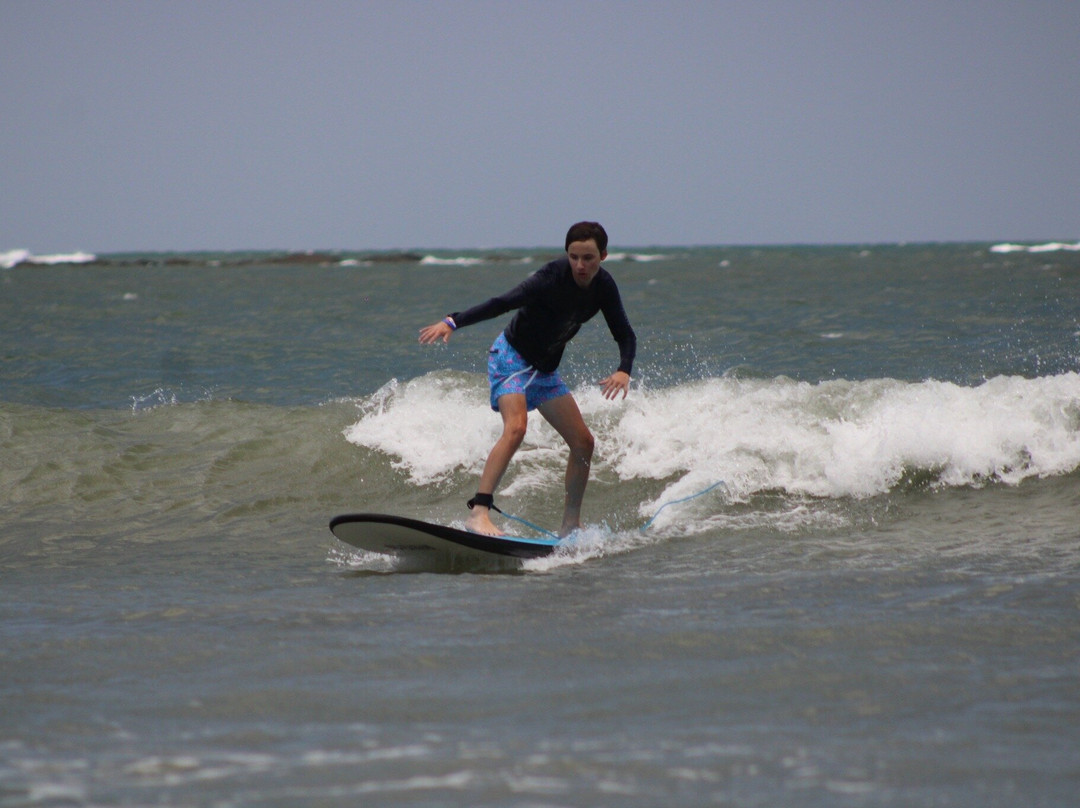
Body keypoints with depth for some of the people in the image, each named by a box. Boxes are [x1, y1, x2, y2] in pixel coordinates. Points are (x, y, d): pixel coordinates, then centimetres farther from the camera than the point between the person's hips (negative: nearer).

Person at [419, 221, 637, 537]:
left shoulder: (603, 286, -5)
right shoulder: (553, 278, -25)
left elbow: (625, 335, 1)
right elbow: (503, 303, -34)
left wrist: (624, 371, -20)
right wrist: (452, 322, -46)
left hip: (545, 369, 8)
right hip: (511, 357, -7)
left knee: (583, 442, 4)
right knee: (516, 427, -30)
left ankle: (570, 525, 17)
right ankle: (478, 513, -38)